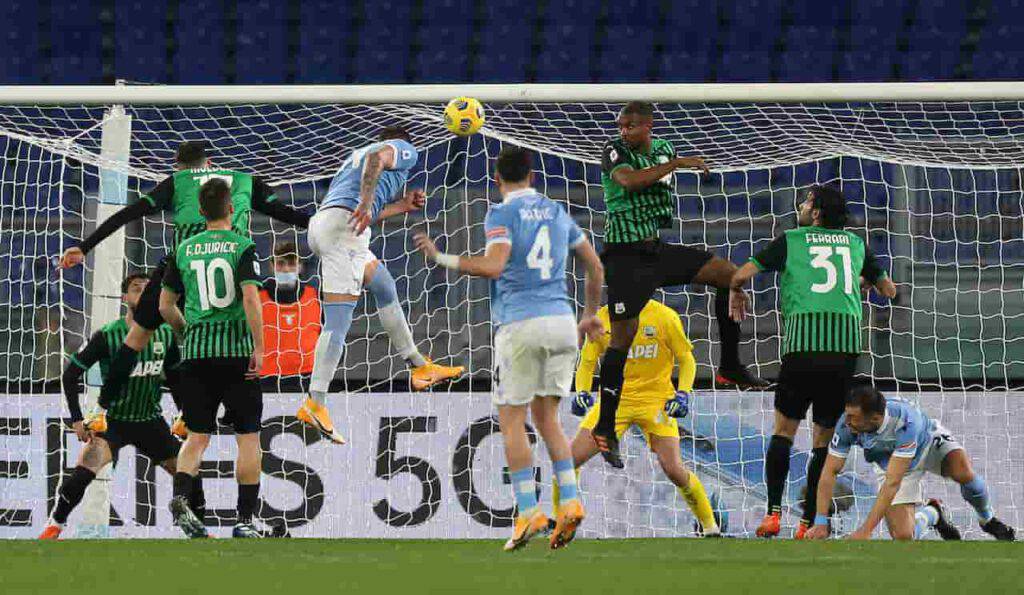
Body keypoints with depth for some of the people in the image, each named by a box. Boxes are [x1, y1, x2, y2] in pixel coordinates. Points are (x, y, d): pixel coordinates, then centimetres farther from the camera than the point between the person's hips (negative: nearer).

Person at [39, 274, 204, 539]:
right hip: (113, 420, -4)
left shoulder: (166, 335, 0)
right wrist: (77, 419, -14)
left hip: (151, 421, 4)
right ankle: (54, 526, -12)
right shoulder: (107, 336, -13)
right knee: (85, 469, -26)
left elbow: (174, 377, 15)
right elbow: (70, 374, -8)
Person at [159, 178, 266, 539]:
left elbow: (165, 305, 10)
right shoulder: (242, 246, -2)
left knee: (197, 437, 6)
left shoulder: (184, 250, 9)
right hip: (237, 351, -3)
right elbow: (250, 297, -14)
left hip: (196, 351, 3)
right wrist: (259, 347, -12)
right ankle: (245, 519, 3)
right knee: (248, 437, 6)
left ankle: (180, 496, -20)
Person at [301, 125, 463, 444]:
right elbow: (376, 158, -12)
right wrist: (366, 202, -23)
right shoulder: (404, 149, 12)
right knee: (338, 320, -13)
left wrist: (402, 205, 37)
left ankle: (420, 367, 34)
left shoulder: (355, 156, 34)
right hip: (342, 225, -9)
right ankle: (315, 403, -22)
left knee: (384, 286, 26)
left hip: (319, 226, 9)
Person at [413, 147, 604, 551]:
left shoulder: (502, 214, -3)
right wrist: (590, 315, 34)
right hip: (561, 322, 5)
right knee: (547, 418, 14)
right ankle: (570, 502, -3)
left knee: (511, 422, 3)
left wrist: (441, 258, -10)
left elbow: (493, 266, -19)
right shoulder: (556, 213, 15)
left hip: (520, 324, -5)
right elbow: (595, 267, 21)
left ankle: (529, 512, -7)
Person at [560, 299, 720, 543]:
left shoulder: (664, 317, -6)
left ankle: (710, 525, 4)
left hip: (655, 400, -3)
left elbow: (686, 359, 3)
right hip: (615, 398, 3)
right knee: (572, 457, -11)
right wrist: (582, 392, -11)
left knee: (673, 468, -15)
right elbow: (587, 362, 7)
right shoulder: (603, 317, 1)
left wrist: (682, 393, -12)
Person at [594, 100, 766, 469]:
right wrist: (678, 163, -28)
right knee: (622, 335, -11)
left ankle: (730, 368, 8)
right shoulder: (614, 151, -10)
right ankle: (605, 428, -6)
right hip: (626, 254, -6)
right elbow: (629, 179, -30)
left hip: (660, 249, 6)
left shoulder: (662, 148, 9)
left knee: (729, 274, -1)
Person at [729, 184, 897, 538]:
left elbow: (741, 275, 7)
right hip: (846, 343, 2)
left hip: (803, 340, -2)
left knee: (783, 429, 10)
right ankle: (808, 522, 5)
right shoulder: (856, 243, 20)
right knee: (825, 437, 9)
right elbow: (889, 290, 30)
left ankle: (774, 512, -1)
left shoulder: (791, 240, 11)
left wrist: (736, 295, 30)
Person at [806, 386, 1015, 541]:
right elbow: (830, 472, -21)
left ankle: (987, 519, -3)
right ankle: (930, 516, 21)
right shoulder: (847, 424, -32)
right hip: (891, 463, 3)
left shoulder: (905, 421, -43)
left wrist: (865, 531, -46)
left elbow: (892, 483, -44)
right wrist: (820, 522, -30)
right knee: (903, 537, -16)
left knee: (964, 474, -35)